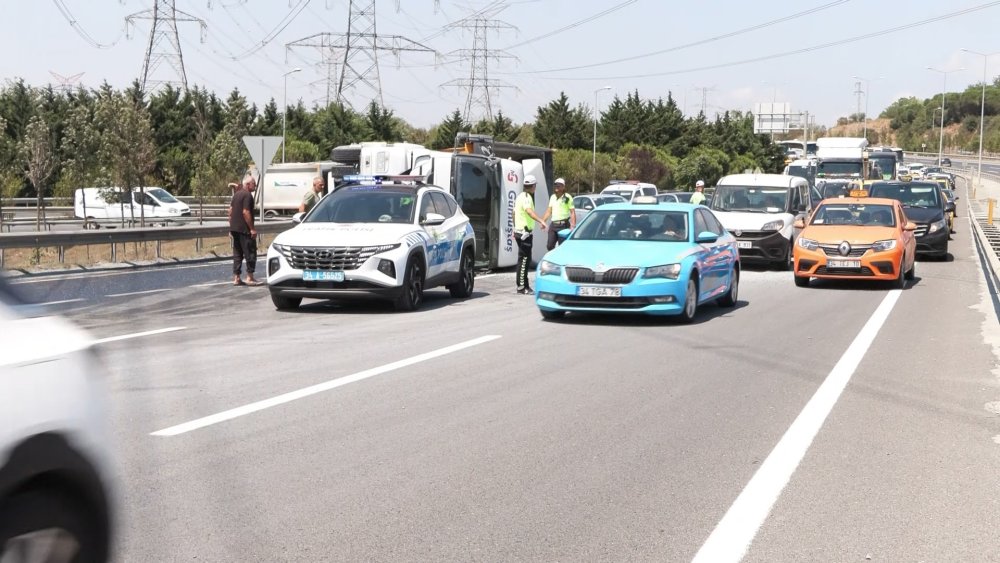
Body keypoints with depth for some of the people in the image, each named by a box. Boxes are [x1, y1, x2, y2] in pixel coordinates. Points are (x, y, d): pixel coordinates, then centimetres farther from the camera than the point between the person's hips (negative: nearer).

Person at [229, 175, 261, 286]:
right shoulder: (247, 195, -13)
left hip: (234, 228, 9)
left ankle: (236, 278, 9)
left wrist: (231, 228, 20)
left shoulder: (236, 194, 16)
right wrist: (252, 228, -18)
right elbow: (245, 212, -20)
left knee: (237, 254, 10)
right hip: (244, 229, -9)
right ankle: (250, 278, -3)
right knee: (250, 253, -3)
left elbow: (230, 211, 18)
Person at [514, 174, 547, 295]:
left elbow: (514, 213, 24)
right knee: (524, 259, -9)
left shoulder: (520, 196, 16)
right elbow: (529, 211, -36)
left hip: (519, 230, 10)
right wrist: (541, 221, -49)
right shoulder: (526, 197, -15)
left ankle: (524, 285, 20)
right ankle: (521, 287, -8)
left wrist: (515, 229, 33)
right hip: (525, 232, -10)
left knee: (524, 259, 14)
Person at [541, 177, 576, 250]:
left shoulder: (567, 197, -4)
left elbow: (572, 212, -8)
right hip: (553, 225, 6)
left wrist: (573, 225, -19)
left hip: (563, 225, -6)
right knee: (550, 246, 2)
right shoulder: (552, 197, 16)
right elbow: (549, 211, 19)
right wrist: (542, 221, 7)